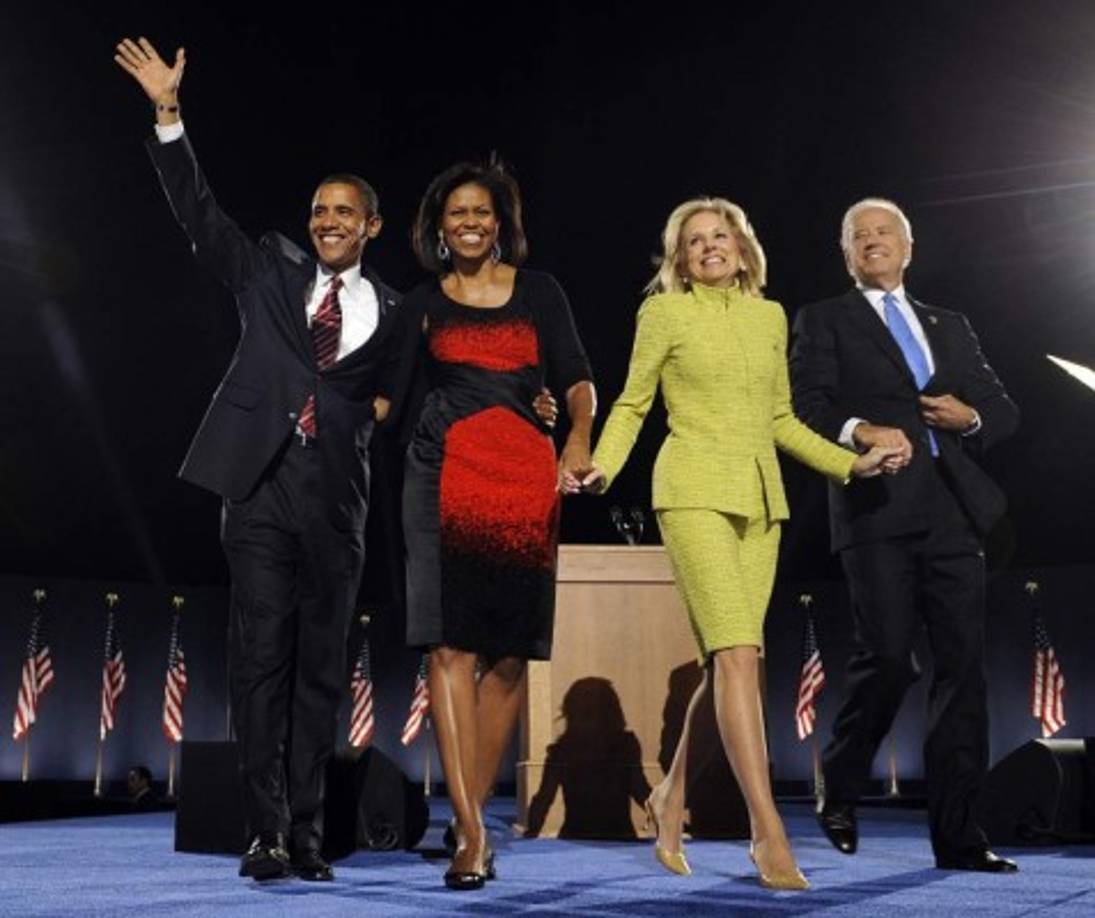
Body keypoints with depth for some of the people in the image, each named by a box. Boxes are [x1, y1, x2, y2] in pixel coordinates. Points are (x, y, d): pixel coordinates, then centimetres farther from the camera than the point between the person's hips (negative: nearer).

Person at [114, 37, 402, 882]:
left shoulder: (392, 312, 10)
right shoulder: (271, 273, 12)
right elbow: (199, 212, 6)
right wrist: (168, 114, -1)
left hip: (336, 500, 0)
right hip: (262, 487, 0)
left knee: (321, 668, 4)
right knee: (261, 660, -3)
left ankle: (306, 832, 10)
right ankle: (266, 830, 1)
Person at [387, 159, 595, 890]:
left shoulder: (539, 291, 13)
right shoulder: (424, 303, 15)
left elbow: (576, 378, 3)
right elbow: (393, 395, 11)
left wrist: (579, 440, -15)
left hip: (526, 475, 1)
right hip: (444, 473, -1)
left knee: (510, 652, 1)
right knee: (452, 646, -12)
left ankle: (472, 813, 14)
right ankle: (472, 833, -13)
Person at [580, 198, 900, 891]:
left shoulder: (771, 317, 15)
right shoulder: (664, 313, 3)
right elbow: (632, 404, 6)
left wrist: (852, 464, 12)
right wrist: (602, 466, -11)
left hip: (760, 500, 5)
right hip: (696, 492, -5)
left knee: (728, 662, 4)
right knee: (737, 654, -15)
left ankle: (672, 798, 23)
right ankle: (771, 835, -14)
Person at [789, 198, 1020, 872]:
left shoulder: (951, 327, 25)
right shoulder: (824, 322, 12)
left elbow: (1005, 409, 23)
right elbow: (809, 405, -3)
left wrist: (969, 417, 1)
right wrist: (860, 429, -21)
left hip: (954, 512, 4)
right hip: (879, 511, -4)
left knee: (963, 665, 0)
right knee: (889, 657, -12)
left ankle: (957, 834, 7)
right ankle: (840, 795, 12)